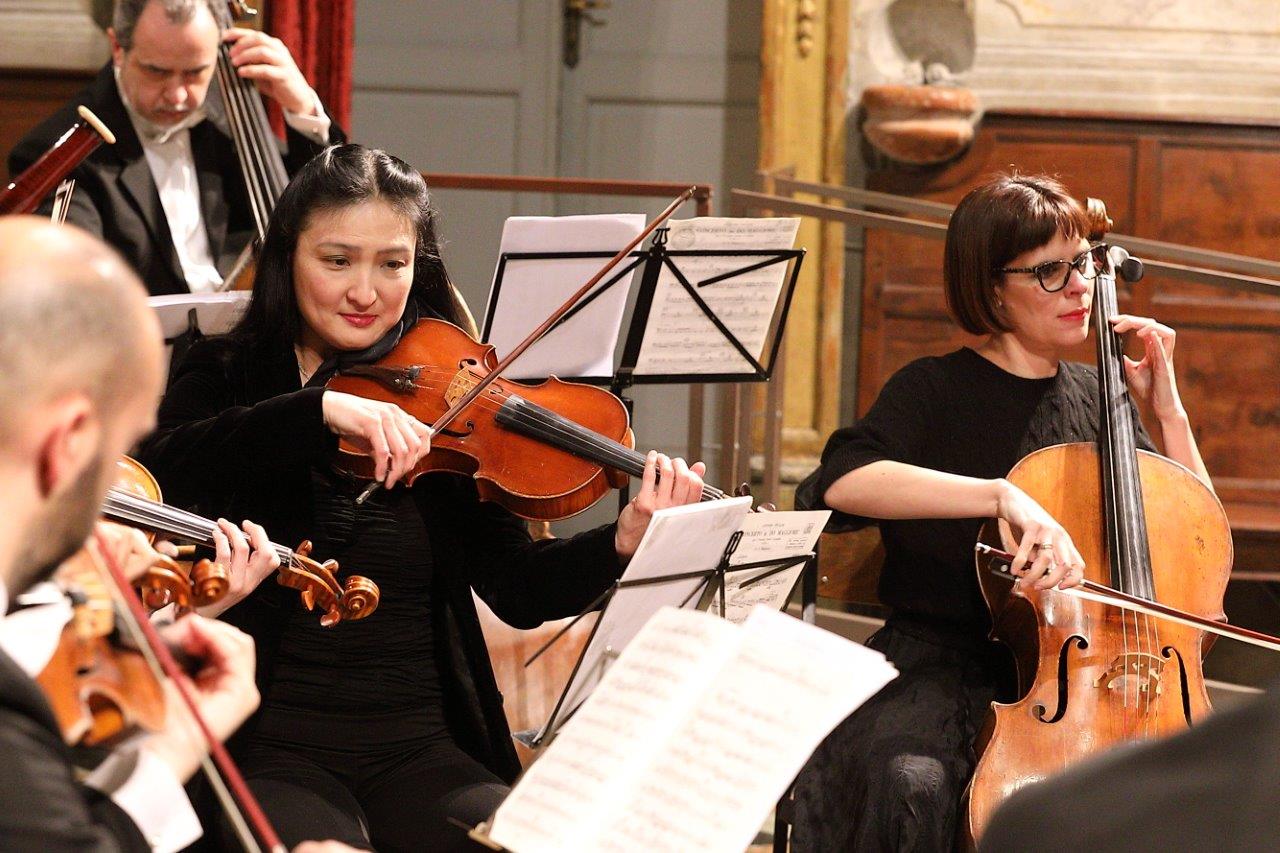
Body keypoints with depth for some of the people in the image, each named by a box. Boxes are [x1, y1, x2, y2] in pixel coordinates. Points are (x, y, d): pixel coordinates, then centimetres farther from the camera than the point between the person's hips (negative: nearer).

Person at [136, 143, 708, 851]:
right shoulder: (225, 380, 4)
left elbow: (519, 591, -2)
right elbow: (160, 472, -20)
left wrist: (625, 541, -21)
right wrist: (319, 409, -29)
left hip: (421, 756, 3)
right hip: (269, 756, -2)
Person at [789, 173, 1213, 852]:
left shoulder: (1099, 401, 14)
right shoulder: (937, 389, -1)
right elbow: (843, 481, -23)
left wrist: (1168, 413, 5)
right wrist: (1003, 496, -33)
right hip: (941, 662, -4)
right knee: (911, 782, -37)